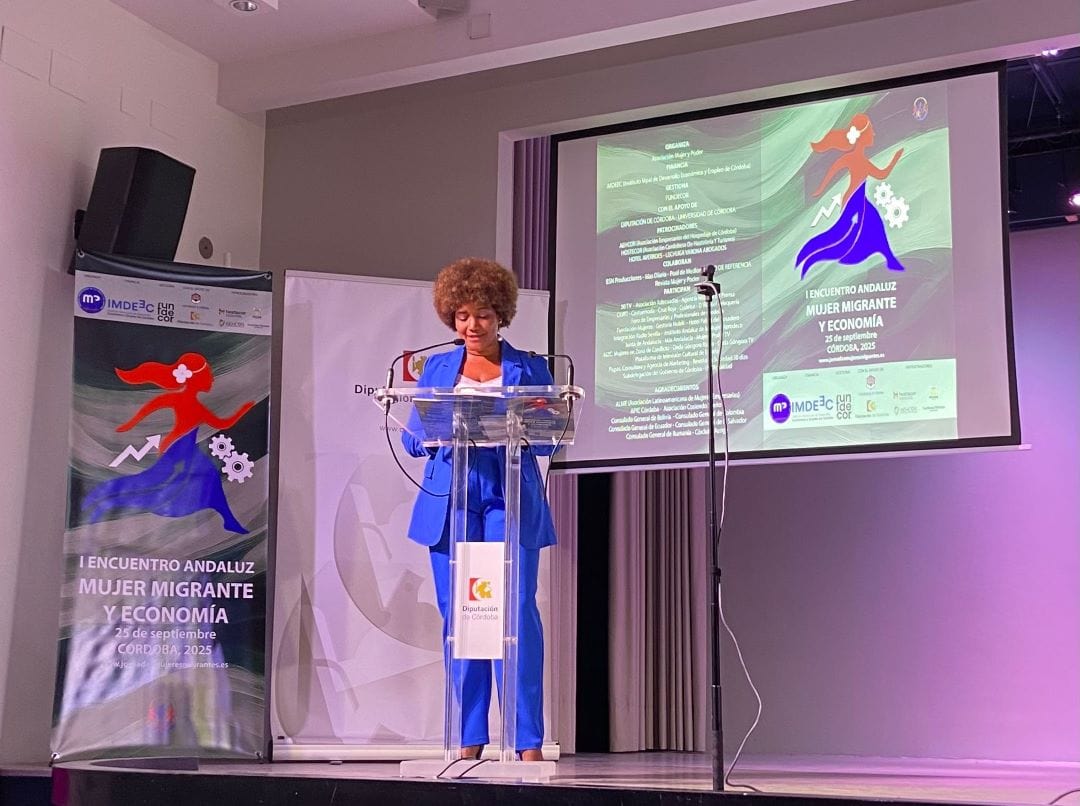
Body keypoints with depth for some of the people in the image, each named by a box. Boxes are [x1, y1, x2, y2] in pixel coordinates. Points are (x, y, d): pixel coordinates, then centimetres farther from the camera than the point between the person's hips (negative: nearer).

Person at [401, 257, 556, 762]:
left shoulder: (529, 369, 10)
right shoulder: (436, 369, 16)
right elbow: (414, 440, 12)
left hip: (510, 502, -2)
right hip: (449, 503, 2)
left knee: (515, 613, -9)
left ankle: (528, 741, -5)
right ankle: (468, 740, 9)